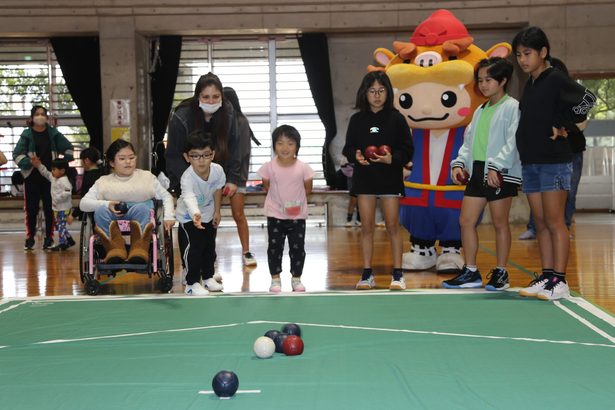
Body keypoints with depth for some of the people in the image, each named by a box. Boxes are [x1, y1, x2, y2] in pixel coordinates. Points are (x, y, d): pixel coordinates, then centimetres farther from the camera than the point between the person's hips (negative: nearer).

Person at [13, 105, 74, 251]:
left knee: (50, 207, 3)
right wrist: (28, 162, -21)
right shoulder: (27, 135, 0)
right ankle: (30, 238, 11)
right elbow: (17, 154, -5)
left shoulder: (54, 133, 5)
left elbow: (68, 148, 14)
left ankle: (49, 237, 12)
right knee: (31, 208, 1)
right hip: (32, 177, -1)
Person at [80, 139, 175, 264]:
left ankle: (139, 250, -40)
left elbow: (166, 197, 16)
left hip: (141, 222, -1)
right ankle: (115, 250, -38)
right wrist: (107, 204, -14)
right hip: (111, 225, 1)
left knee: (141, 208, -33)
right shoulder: (103, 182, 15)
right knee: (100, 210, -30)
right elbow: (83, 204, 4)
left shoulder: (147, 177, 18)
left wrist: (169, 216, -3)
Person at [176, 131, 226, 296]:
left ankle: (208, 277, 31)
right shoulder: (188, 177, -38)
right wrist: (195, 214, -73)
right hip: (189, 215, -5)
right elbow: (189, 198, -55)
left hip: (208, 213, 5)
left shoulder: (217, 170, -23)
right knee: (196, 245, -14)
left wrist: (217, 211, 2)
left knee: (210, 245, 13)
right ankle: (192, 283, -3)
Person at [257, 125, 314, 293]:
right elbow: (266, 186, 5)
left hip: (298, 215, 0)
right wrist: (279, 199, 4)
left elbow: (307, 189, 2)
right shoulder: (269, 167, -8)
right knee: (275, 247, 4)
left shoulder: (303, 168, -9)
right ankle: (275, 279, 15)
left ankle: (296, 278, 19)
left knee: (298, 247, 5)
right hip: (275, 215, 0)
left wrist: (296, 201, -1)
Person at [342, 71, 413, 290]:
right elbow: (348, 148, 7)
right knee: (366, 226, 5)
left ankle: (398, 274, 6)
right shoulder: (357, 119, 4)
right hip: (364, 178, 2)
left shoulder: (396, 118, -2)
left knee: (392, 225, -1)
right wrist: (355, 156, -15)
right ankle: (367, 274, 11)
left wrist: (391, 159, -21)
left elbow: (407, 149, -3)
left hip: (390, 178, -2)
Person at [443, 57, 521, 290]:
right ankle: (470, 273, 13)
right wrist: (459, 163, 6)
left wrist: (496, 166, -23)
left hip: (501, 174, -8)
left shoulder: (513, 107, -6)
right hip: (477, 171, 8)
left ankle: (500, 273, 13)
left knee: (500, 223, 2)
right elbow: (469, 140, 20)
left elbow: (513, 142, -15)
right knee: (466, 221, 5)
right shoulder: (480, 110, 18)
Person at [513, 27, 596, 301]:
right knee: (541, 224, 9)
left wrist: (564, 127, -10)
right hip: (530, 162, 8)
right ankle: (547, 276, 14)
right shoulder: (529, 85, 14)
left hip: (554, 162, -8)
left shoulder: (555, 79, -9)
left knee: (555, 223, -7)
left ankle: (559, 282, -4)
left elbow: (587, 99, -18)